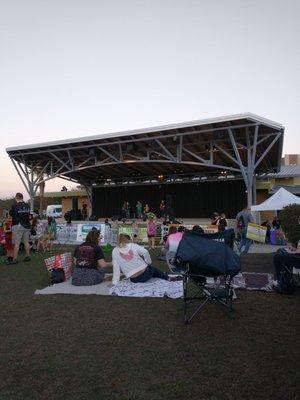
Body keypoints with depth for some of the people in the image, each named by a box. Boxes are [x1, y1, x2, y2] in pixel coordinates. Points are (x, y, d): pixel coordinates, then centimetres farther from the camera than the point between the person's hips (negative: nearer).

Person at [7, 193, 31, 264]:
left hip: (18, 226, -5)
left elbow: (10, 214, 1)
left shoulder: (15, 205, -11)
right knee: (26, 242, 12)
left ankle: (15, 259, -1)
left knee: (16, 243, -3)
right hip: (26, 226, 6)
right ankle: (27, 256, 17)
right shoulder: (27, 206, 5)